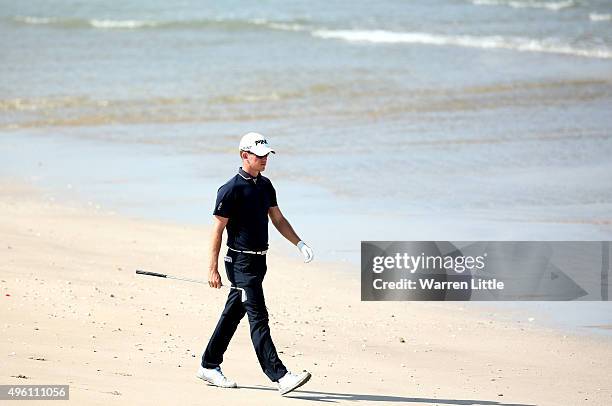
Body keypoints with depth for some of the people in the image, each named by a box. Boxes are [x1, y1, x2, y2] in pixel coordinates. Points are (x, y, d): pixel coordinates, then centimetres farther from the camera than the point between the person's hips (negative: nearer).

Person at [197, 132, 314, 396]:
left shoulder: (265, 186, 11)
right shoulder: (231, 190, -13)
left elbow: (278, 219, 20)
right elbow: (217, 230, -12)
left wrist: (299, 244, 8)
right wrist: (213, 269, -14)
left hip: (258, 262, 8)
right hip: (241, 262, -8)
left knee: (232, 315, 15)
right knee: (258, 318, -11)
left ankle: (209, 367, 26)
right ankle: (280, 376, -17)